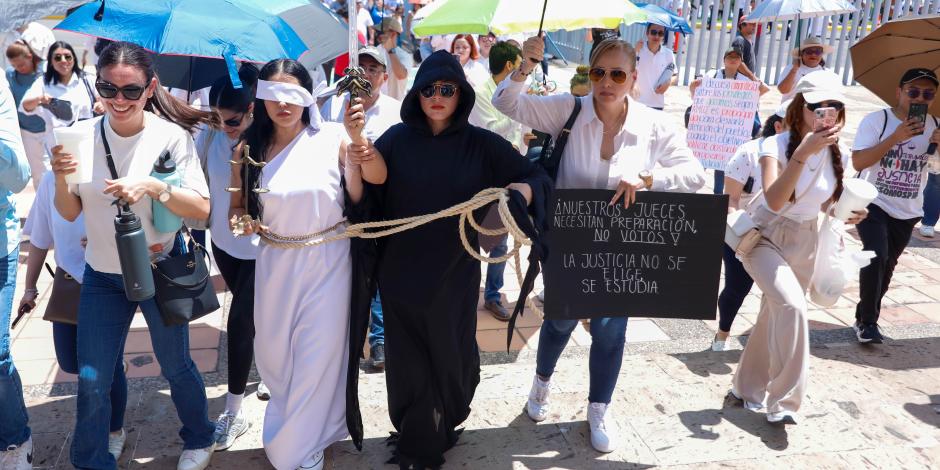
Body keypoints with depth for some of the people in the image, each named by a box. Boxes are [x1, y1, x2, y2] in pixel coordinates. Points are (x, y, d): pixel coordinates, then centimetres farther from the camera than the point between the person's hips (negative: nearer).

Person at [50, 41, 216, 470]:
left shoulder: (171, 136, -14)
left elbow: (201, 209, -16)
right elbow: (70, 213, 1)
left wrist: (154, 187, -31)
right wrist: (61, 179, -19)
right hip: (102, 274, 3)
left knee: (176, 366, 13)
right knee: (91, 379, 7)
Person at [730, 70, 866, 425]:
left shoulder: (839, 154, -3)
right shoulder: (776, 145, -18)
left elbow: (827, 203, 11)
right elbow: (775, 201, -33)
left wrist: (849, 213, -11)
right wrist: (803, 152, -40)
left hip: (805, 245, 6)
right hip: (765, 238, -5)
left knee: (773, 317, 15)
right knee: (792, 305, -27)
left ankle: (748, 388, 35)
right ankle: (784, 398, -14)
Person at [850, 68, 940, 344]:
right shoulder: (877, 120, -11)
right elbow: (858, 162, -20)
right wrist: (896, 137, -27)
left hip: (907, 212, 5)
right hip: (873, 204, -5)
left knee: (887, 267, 12)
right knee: (876, 256, -21)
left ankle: (865, 317, 30)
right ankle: (867, 322, -8)